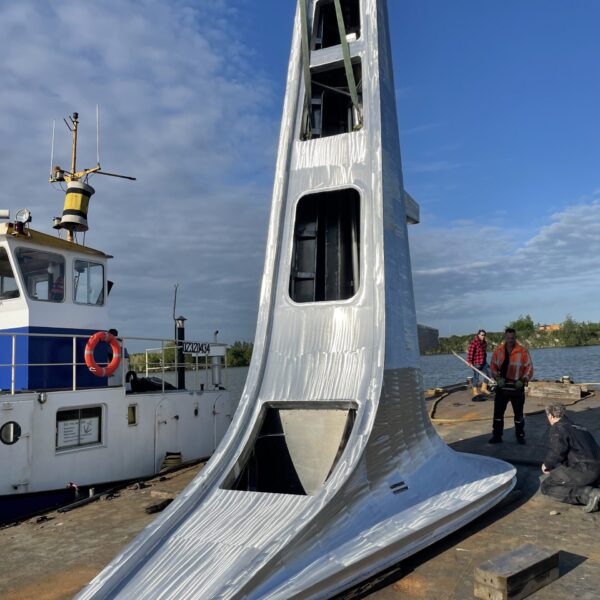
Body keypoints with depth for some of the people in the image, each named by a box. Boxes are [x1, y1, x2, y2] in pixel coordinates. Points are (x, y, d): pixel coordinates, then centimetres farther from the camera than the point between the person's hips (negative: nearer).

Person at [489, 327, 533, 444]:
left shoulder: (523, 351, -8)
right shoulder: (498, 351, -1)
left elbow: (529, 367, -4)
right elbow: (493, 366, 4)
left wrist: (523, 380, -16)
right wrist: (498, 378, -10)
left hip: (517, 386, -2)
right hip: (502, 386, 2)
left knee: (518, 412, 9)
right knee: (498, 411, 5)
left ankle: (520, 435, 22)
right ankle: (497, 435, 14)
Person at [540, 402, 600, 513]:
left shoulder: (557, 429, -3)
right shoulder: (578, 427, 25)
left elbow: (557, 452, -16)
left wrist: (547, 465, 5)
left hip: (584, 470, -9)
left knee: (546, 487, 1)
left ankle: (588, 494, -15)